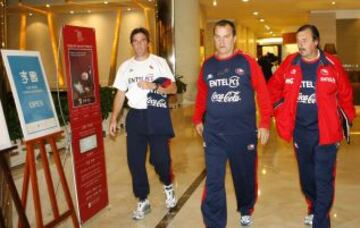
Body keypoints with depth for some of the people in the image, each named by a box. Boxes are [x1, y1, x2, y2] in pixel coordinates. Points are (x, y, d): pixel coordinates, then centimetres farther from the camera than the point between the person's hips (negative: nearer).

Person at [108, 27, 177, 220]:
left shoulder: (159, 62, 1)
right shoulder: (126, 66, 9)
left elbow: (173, 88, -2)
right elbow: (120, 94, 10)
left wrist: (153, 86, -19)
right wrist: (113, 119, 3)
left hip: (157, 115, -3)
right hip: (135, 116, 3)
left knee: (160, 158, -3)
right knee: (135, 161, 4)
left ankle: (168, 186, 30)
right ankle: (143, 202, 20)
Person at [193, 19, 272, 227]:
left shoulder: (247, 62, -5)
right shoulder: (207, 65, 6)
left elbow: (263, 93, -5)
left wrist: (265, 123, -8)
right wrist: (198, 119, 14)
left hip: (243, 132, -1)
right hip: (213, 133, 2)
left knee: (245, 176, 16)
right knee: (213, 181, 1)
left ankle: (246, 211, 42)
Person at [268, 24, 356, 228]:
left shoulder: (332, 64, -6)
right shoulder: (289, 64, 0)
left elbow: (345, 95, 3)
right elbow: (274, 88, 11)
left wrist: (348, 121, 7)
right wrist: (281, 115, 10)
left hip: (325, 132, -3)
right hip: (300, 132, 3)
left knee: (324, 180, -2)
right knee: (306, 176, 18)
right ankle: (314, 209, 42)